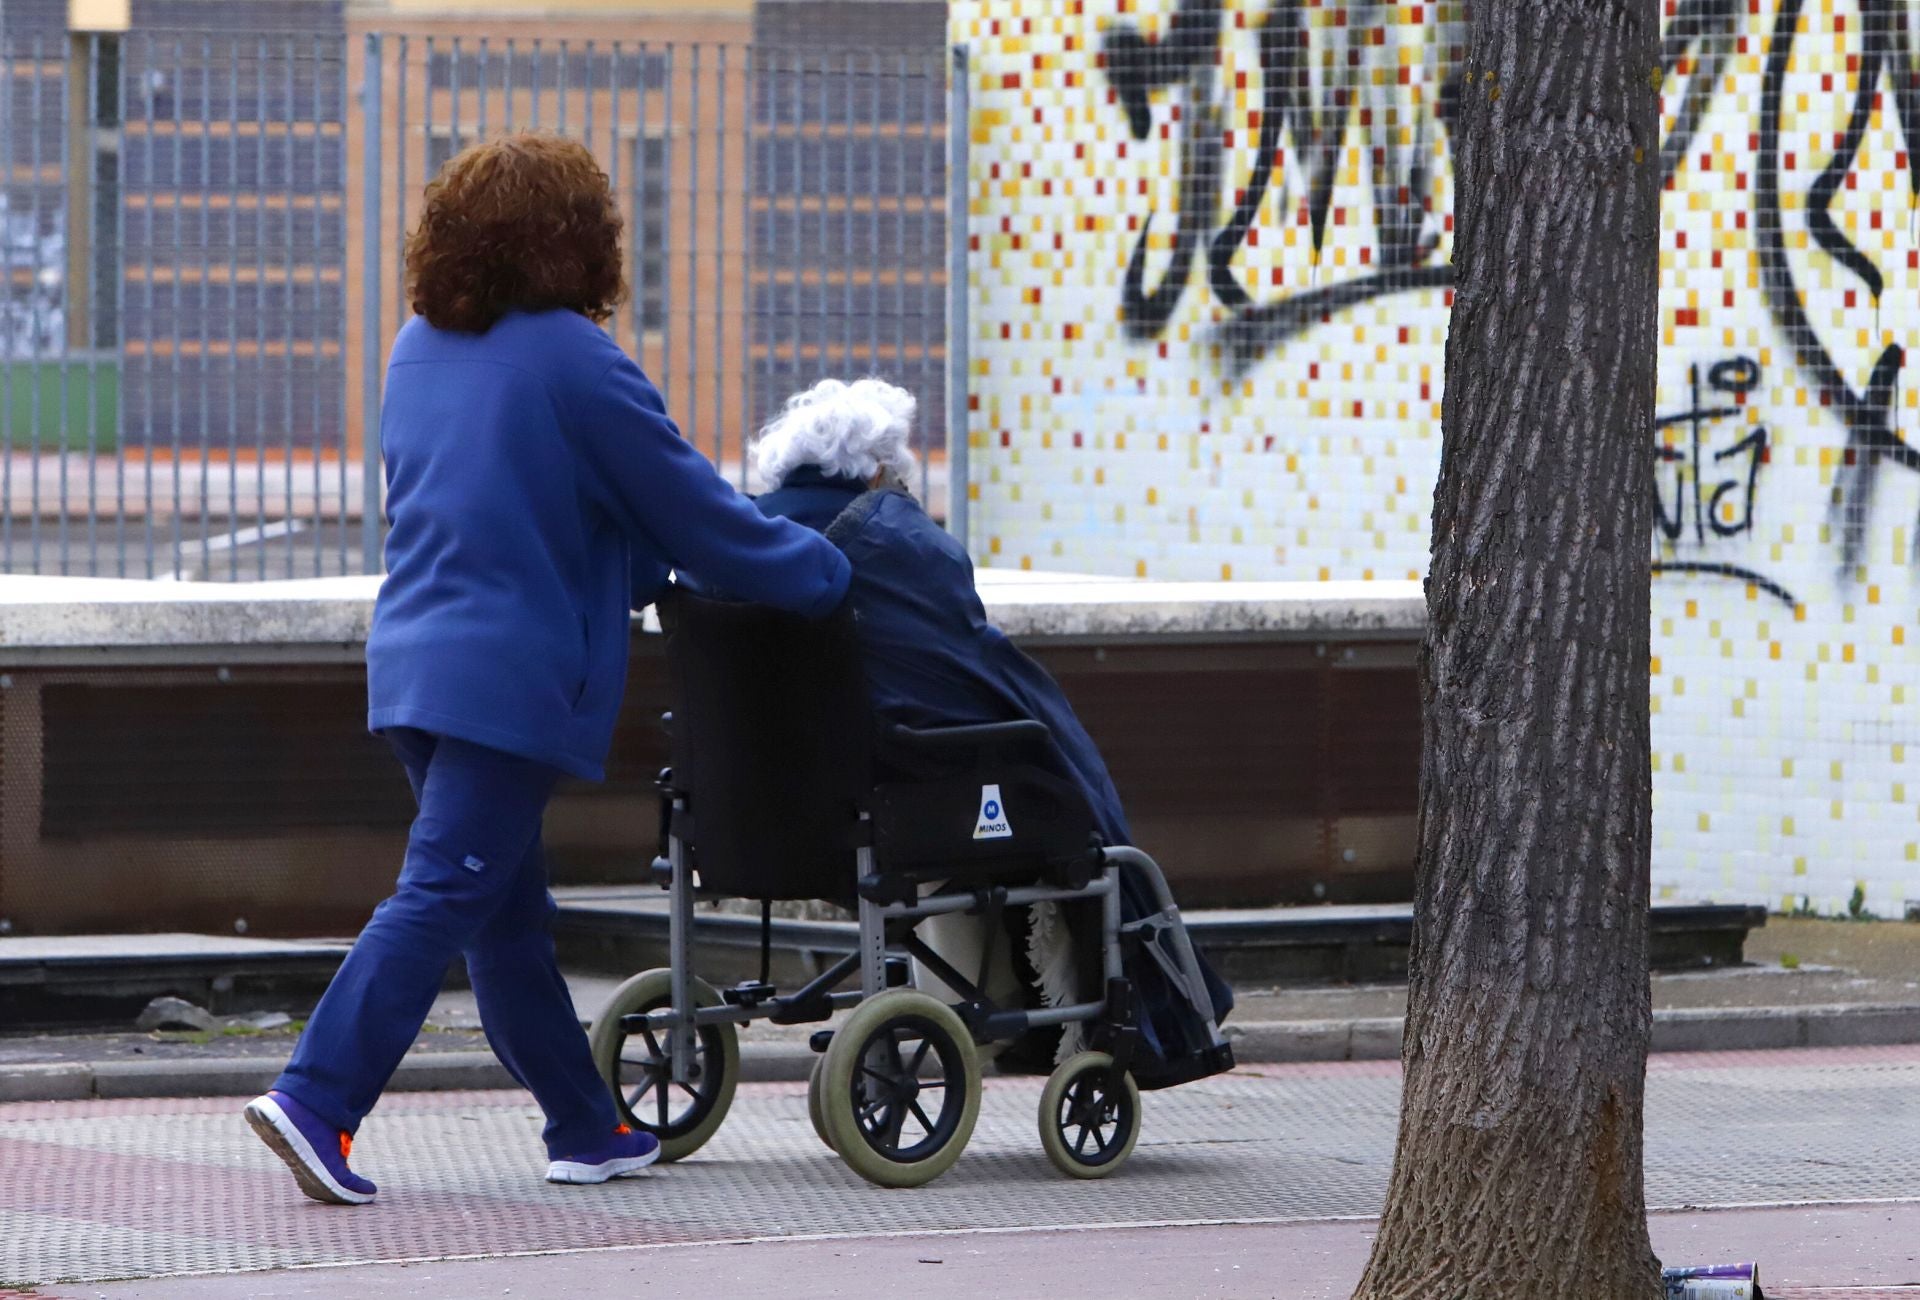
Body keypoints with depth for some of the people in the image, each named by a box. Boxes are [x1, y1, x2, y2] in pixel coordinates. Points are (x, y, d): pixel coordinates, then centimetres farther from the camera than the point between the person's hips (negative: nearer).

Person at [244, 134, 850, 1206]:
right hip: (513, 675, -8)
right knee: (442, 897, -9)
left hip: (416, 662, 8)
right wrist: (822, 573, 9)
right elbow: (693, 509, -5)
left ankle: (588, 1127, 22)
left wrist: (640, 572, 30)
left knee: (512, 908, 13)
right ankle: (318, 1100, -17)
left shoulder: (421, 351, 13)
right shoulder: (572, 361, -11)